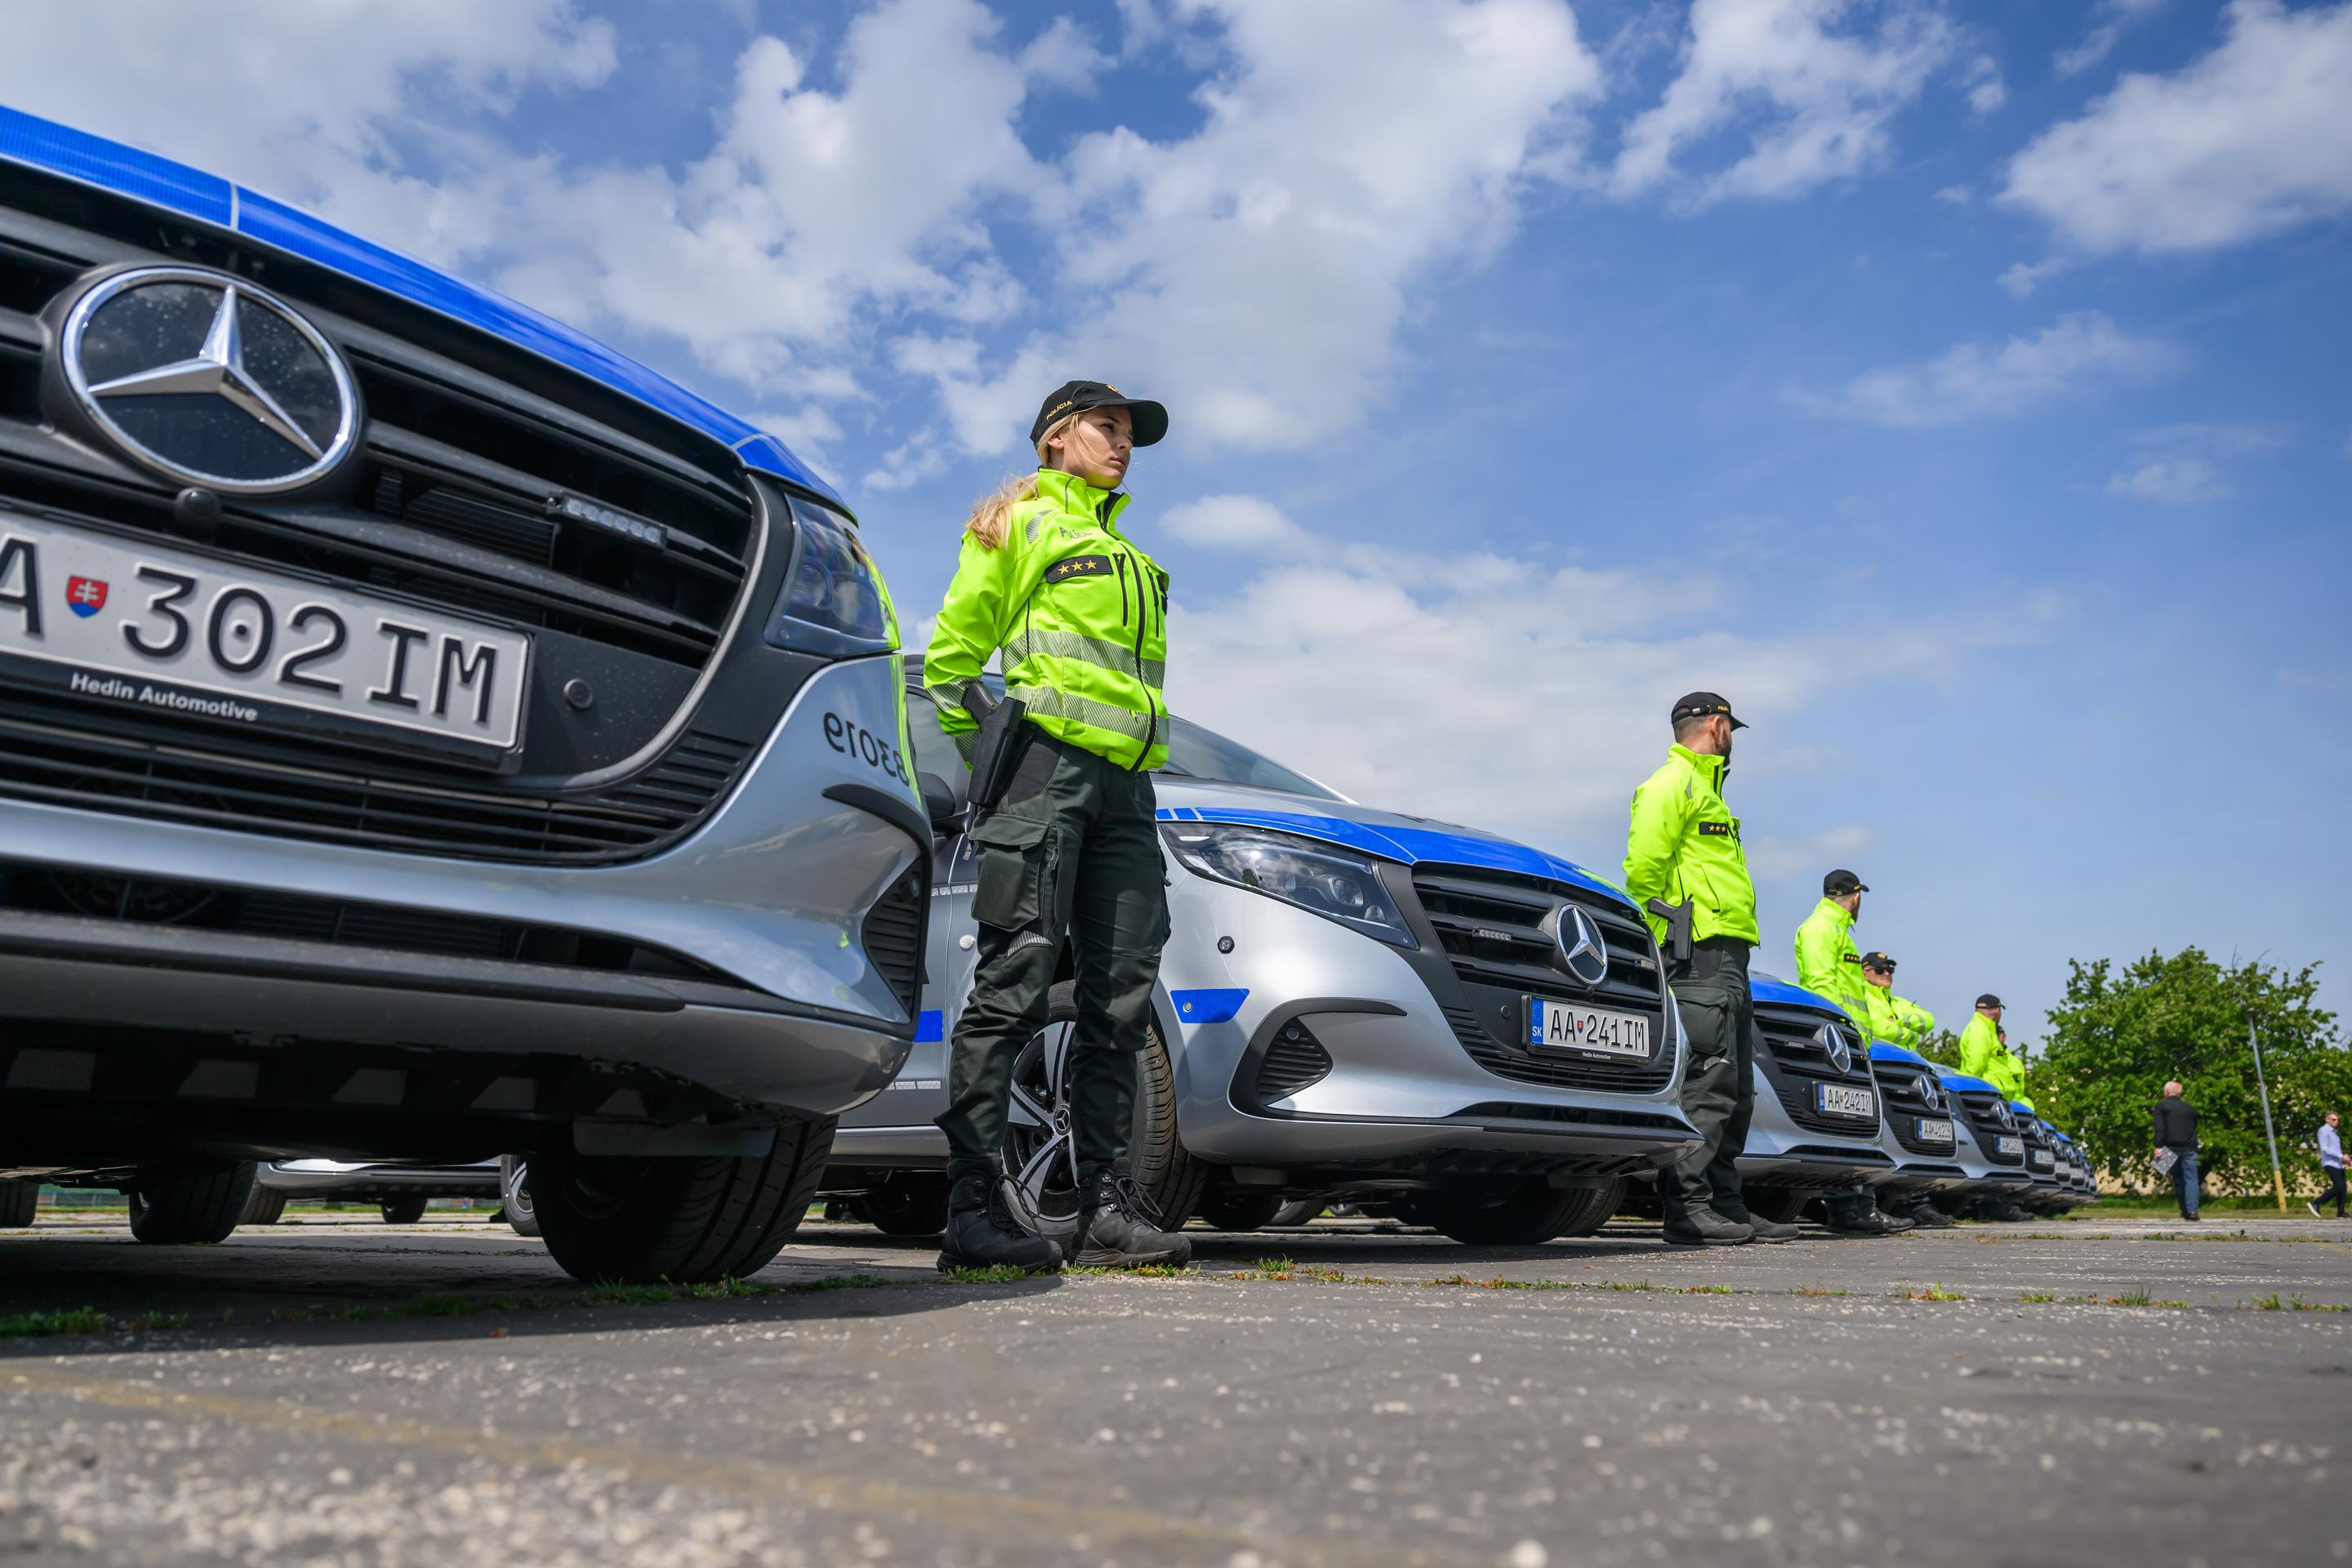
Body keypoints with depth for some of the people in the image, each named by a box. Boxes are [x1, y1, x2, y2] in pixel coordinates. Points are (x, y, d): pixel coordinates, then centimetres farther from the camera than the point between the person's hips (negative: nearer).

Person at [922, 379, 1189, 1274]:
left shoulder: (1129, 556, 31)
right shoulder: (1018, 523, 11)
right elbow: (949, 655, 4)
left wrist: (1139, 765, 18)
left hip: (1125, 785, 7)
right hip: (1046, 764, -7)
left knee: (1121, 998, 1)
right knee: (1016, 980, -12)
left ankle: (1107, 1206, 5)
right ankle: (974, 1206, -10)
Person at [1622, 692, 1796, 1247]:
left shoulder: (1706, 792, 28)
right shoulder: (1672, 785, -3)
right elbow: (1643, 869, -14)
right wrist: (1660, 943, -17)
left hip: (1729, 961, 10)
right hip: (1701, 954, -10)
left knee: (1735, 1092, 10)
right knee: (1707, 1084, -13)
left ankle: (1726, 1206, 15)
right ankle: (1687, 1210, -13)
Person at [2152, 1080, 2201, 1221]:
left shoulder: (2161, 1106, 4)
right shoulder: (2190, 1108, 16)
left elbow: (2159, 1128, -8)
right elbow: (2195, 1127, 23)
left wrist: (2158, 1146, -13)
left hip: (2172, 1149, -2)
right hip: (2189, 1149, 2)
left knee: (2178, 1180, 10)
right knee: (2191, 1179, -5)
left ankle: (2185, 1210, 15)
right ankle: (2192, 1209, -21)